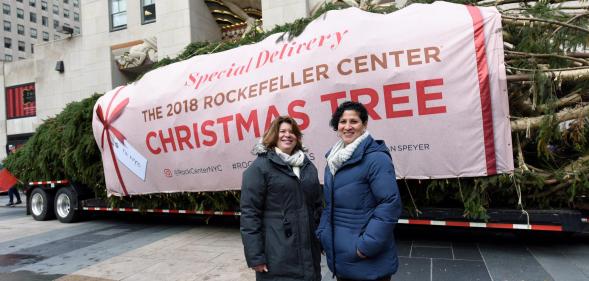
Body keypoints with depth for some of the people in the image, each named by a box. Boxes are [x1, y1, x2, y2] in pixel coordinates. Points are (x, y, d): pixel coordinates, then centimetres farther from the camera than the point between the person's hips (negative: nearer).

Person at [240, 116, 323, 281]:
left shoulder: (308, 166, 12)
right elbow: (249, 213, -11)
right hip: (277, 254, -5)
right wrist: (255, 256, -15)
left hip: (308, 250, 6)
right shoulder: (259, 167, -7)